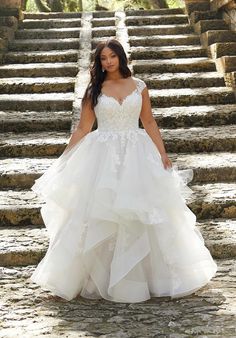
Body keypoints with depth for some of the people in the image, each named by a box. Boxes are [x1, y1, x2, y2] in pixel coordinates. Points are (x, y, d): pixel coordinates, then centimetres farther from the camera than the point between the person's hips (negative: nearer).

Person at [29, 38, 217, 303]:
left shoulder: (139, 86, 6)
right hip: (102, 157, -1)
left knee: (142, 215, 2)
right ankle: (98, 279, 12)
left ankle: (143, 277, 16)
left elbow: (149, 123, 9)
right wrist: (64, 160, 1)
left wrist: (163, 154, 3)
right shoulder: (94, 90, 4)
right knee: (98, 216, -1)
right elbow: (82, 129, 5)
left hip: (137, 155, 1)